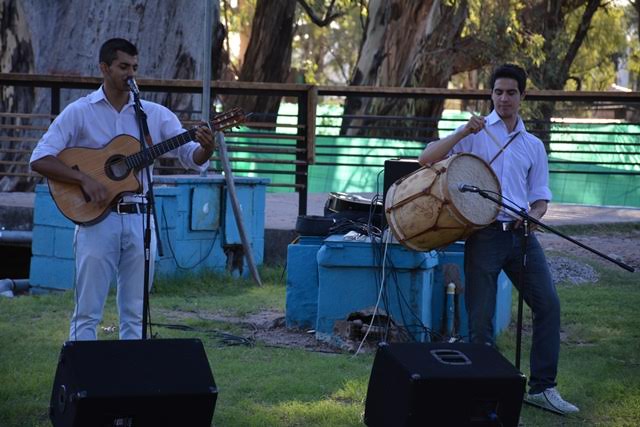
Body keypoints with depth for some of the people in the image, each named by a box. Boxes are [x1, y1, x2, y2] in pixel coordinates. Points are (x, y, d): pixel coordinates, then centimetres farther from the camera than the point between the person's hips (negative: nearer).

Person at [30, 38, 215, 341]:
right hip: (96, 218, -3)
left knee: (134, 315, 6)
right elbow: (39, 159, -6)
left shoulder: (155, 115, 8)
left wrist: (205, 148, -19)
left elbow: (192, 157, 5)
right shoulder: (79, 112, 0)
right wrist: (85, 180, -18)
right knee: (87, 312, -2)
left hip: (139, 217, 3)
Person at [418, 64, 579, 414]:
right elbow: (426, 159, -5)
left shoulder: (533, 146, 15)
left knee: (548, 304, -6)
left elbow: (540, 199, 17)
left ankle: (542, 388, 3)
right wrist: (463, 133, -16)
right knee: (481, 318, -3)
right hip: (484, 233, -3)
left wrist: (532, 215, -6)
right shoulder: (476, 133, 4)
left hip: (520, 234, 3)